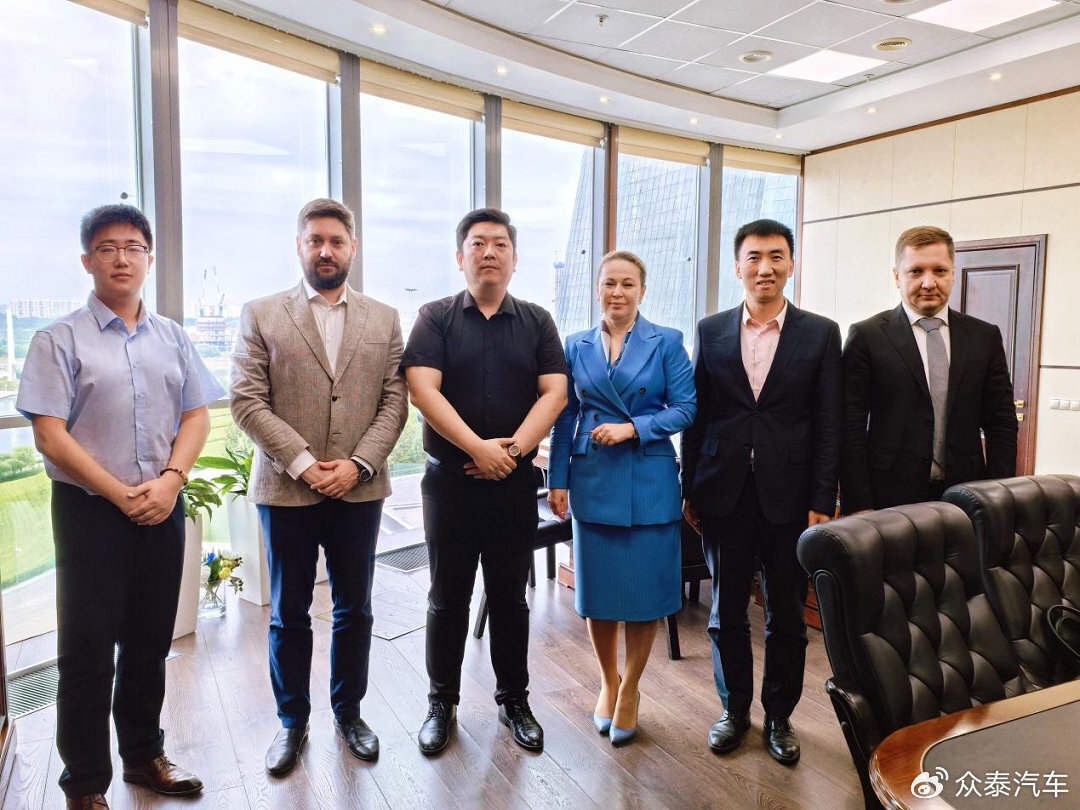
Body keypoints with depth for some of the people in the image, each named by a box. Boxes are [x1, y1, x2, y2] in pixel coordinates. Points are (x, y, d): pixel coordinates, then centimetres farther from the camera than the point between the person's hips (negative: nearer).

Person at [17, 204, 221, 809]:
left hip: (163, 508, 4)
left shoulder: (172, 337, 9)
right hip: (90, 510, -3)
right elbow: (51, 434, -8)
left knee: (150, 642, 14)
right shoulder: (61, 340, -3)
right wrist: (122, 495, -13)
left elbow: (197, 417, 6)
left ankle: (144, 755, 33)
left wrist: (170, 479, -10)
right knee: (88, 651, 5)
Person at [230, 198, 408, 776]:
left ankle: (348, 713, 32)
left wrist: (357, 464, -12)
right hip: (286, 489, -1)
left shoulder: (383, 320, 6)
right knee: (289, 615, 12)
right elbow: (247, 402, -6)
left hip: (359, 489, 2)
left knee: (354, 610, 13)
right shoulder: (261, 315, 1)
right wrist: (304, 463, -14)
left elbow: (394, 402, 1)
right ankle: (292, 722, 30)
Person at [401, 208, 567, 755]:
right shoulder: (436, 318, 2)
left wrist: (513, 448, -14)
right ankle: (442, 703, 26)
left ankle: (513, 700, 28)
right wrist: (478, 447, -17)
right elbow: (423, 389, -11)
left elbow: (554, 392, -2)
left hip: (514, 482, 2)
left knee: (510, 596, 12)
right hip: (449, 480, -1)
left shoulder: (537, 321, 7)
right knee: (447, 597, 9)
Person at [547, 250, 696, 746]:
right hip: (592, 482, 2)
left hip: (650, 483, -1)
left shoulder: (666, 343, 1)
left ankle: (629, 690, 26)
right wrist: (557, 480, 3)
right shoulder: (577, 347, 7)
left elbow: (685, 407, -3)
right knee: (597, 589, 9)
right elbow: (565, 417, 7)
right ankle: (607, 681, 32)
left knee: (645, 591, 5)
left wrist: (633, 428, -16)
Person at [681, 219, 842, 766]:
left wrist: (822, 502, -6)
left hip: (789, 496, -1)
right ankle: (734, 709, 31)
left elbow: (828, 425, -1)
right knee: (726, 612, 12)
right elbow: (696, 416, 5)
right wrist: (690, 489, 3)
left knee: (786, 617, 11)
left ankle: (779, 716, 30)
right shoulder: (710, 331, 5)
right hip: (725, 494, 1)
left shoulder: (820, 334, 1)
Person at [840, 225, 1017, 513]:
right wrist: (859, 508, -11)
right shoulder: (866, 336, -3)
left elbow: (1001, 424, 9)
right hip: (890, 499, -3)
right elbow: (851, 430, -6)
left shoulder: (985, 337, 8)